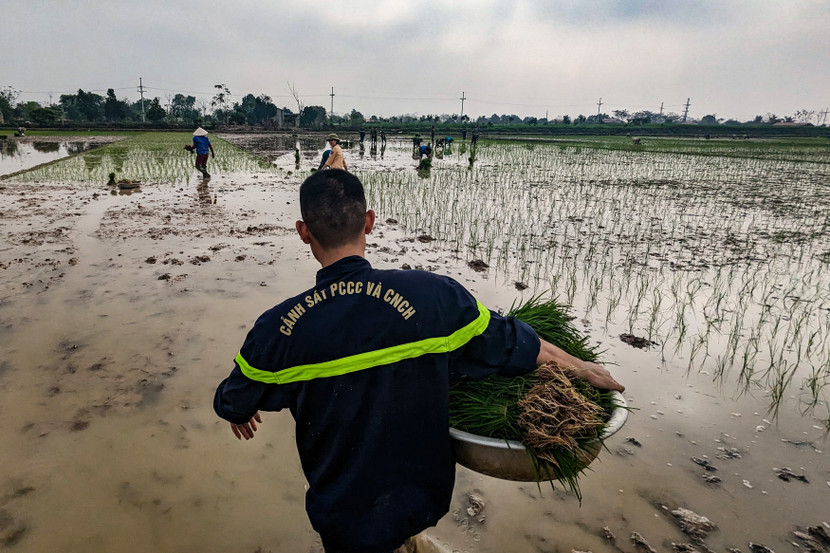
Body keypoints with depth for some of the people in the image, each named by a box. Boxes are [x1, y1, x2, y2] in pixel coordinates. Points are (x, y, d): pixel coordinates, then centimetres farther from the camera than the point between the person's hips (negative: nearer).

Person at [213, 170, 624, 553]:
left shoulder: (277, 329, -21)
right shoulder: (433, 295, -24)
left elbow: (232, 405, -1)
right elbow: (522, 348, -10)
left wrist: (241, 414, 24)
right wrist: (585, 369, 10)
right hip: (425, 500, 1)